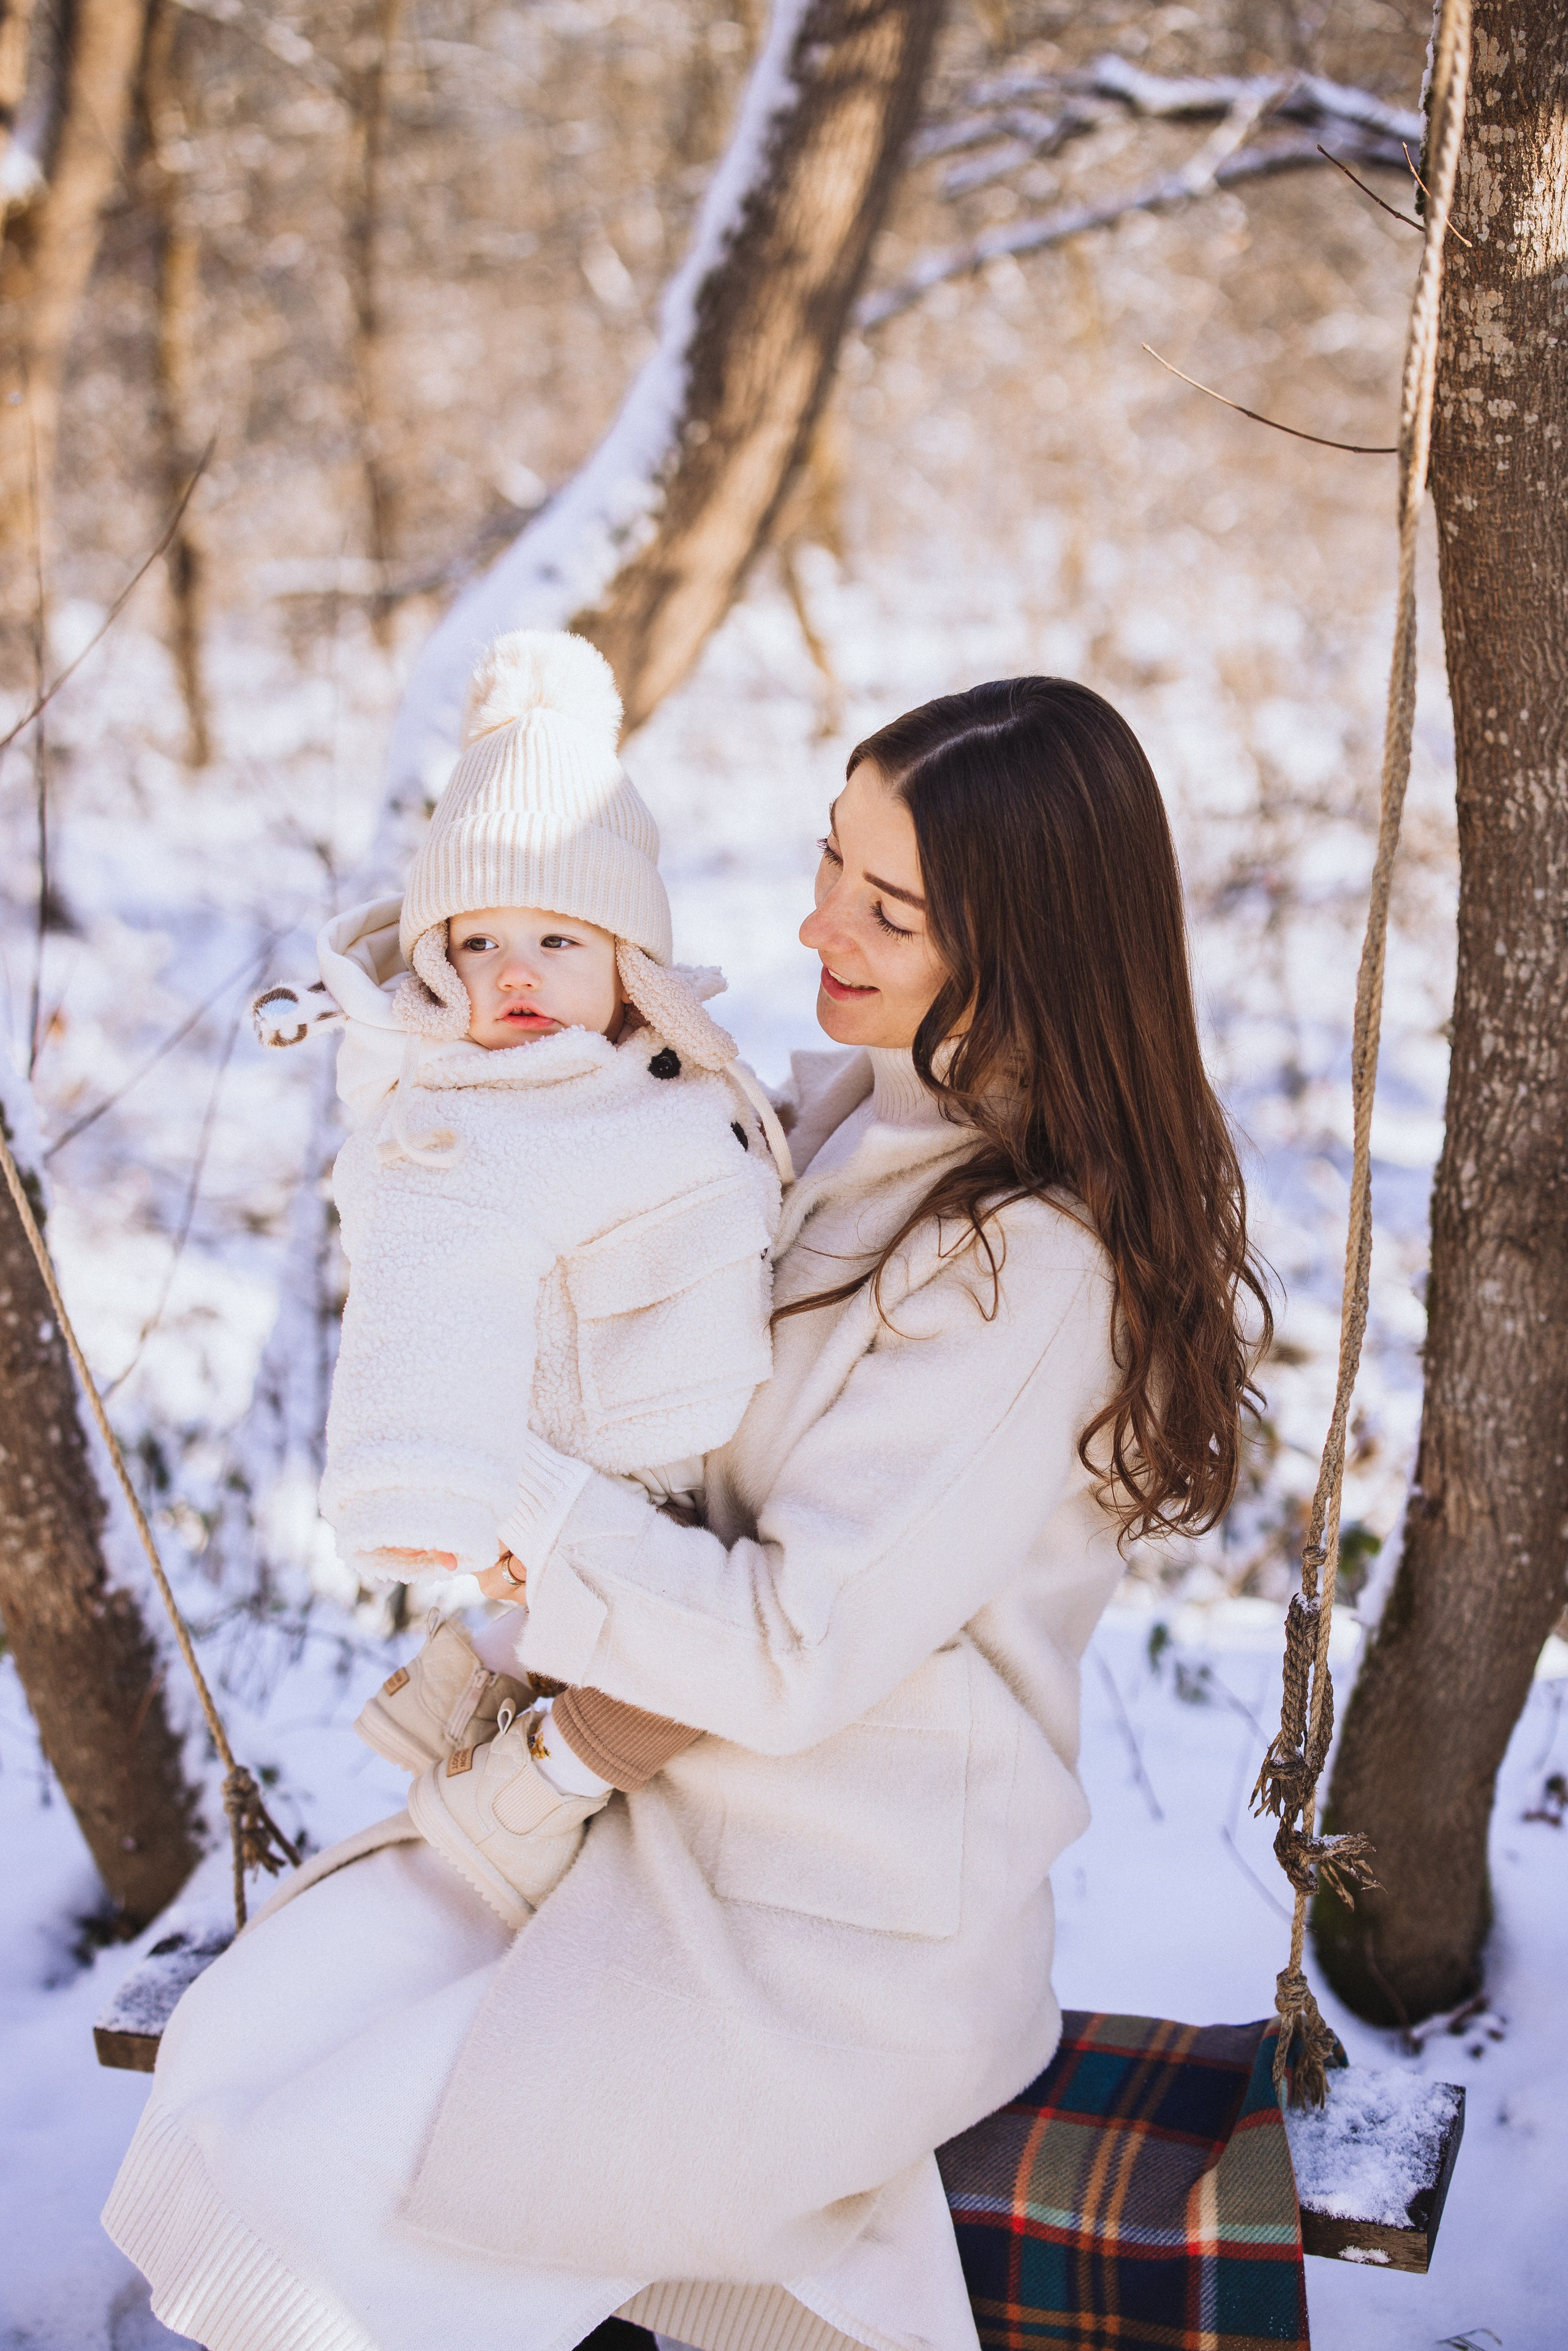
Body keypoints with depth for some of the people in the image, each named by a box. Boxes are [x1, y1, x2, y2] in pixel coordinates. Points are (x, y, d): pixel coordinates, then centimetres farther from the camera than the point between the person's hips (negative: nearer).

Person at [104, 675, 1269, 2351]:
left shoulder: (1037, 1270, -25)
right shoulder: (866, 1103, 1)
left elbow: (793, 1657, -24)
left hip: (834, 1957, -9)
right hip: (689, 1828, 9)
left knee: (275, 2212, -9)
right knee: (235, 2040, 5)